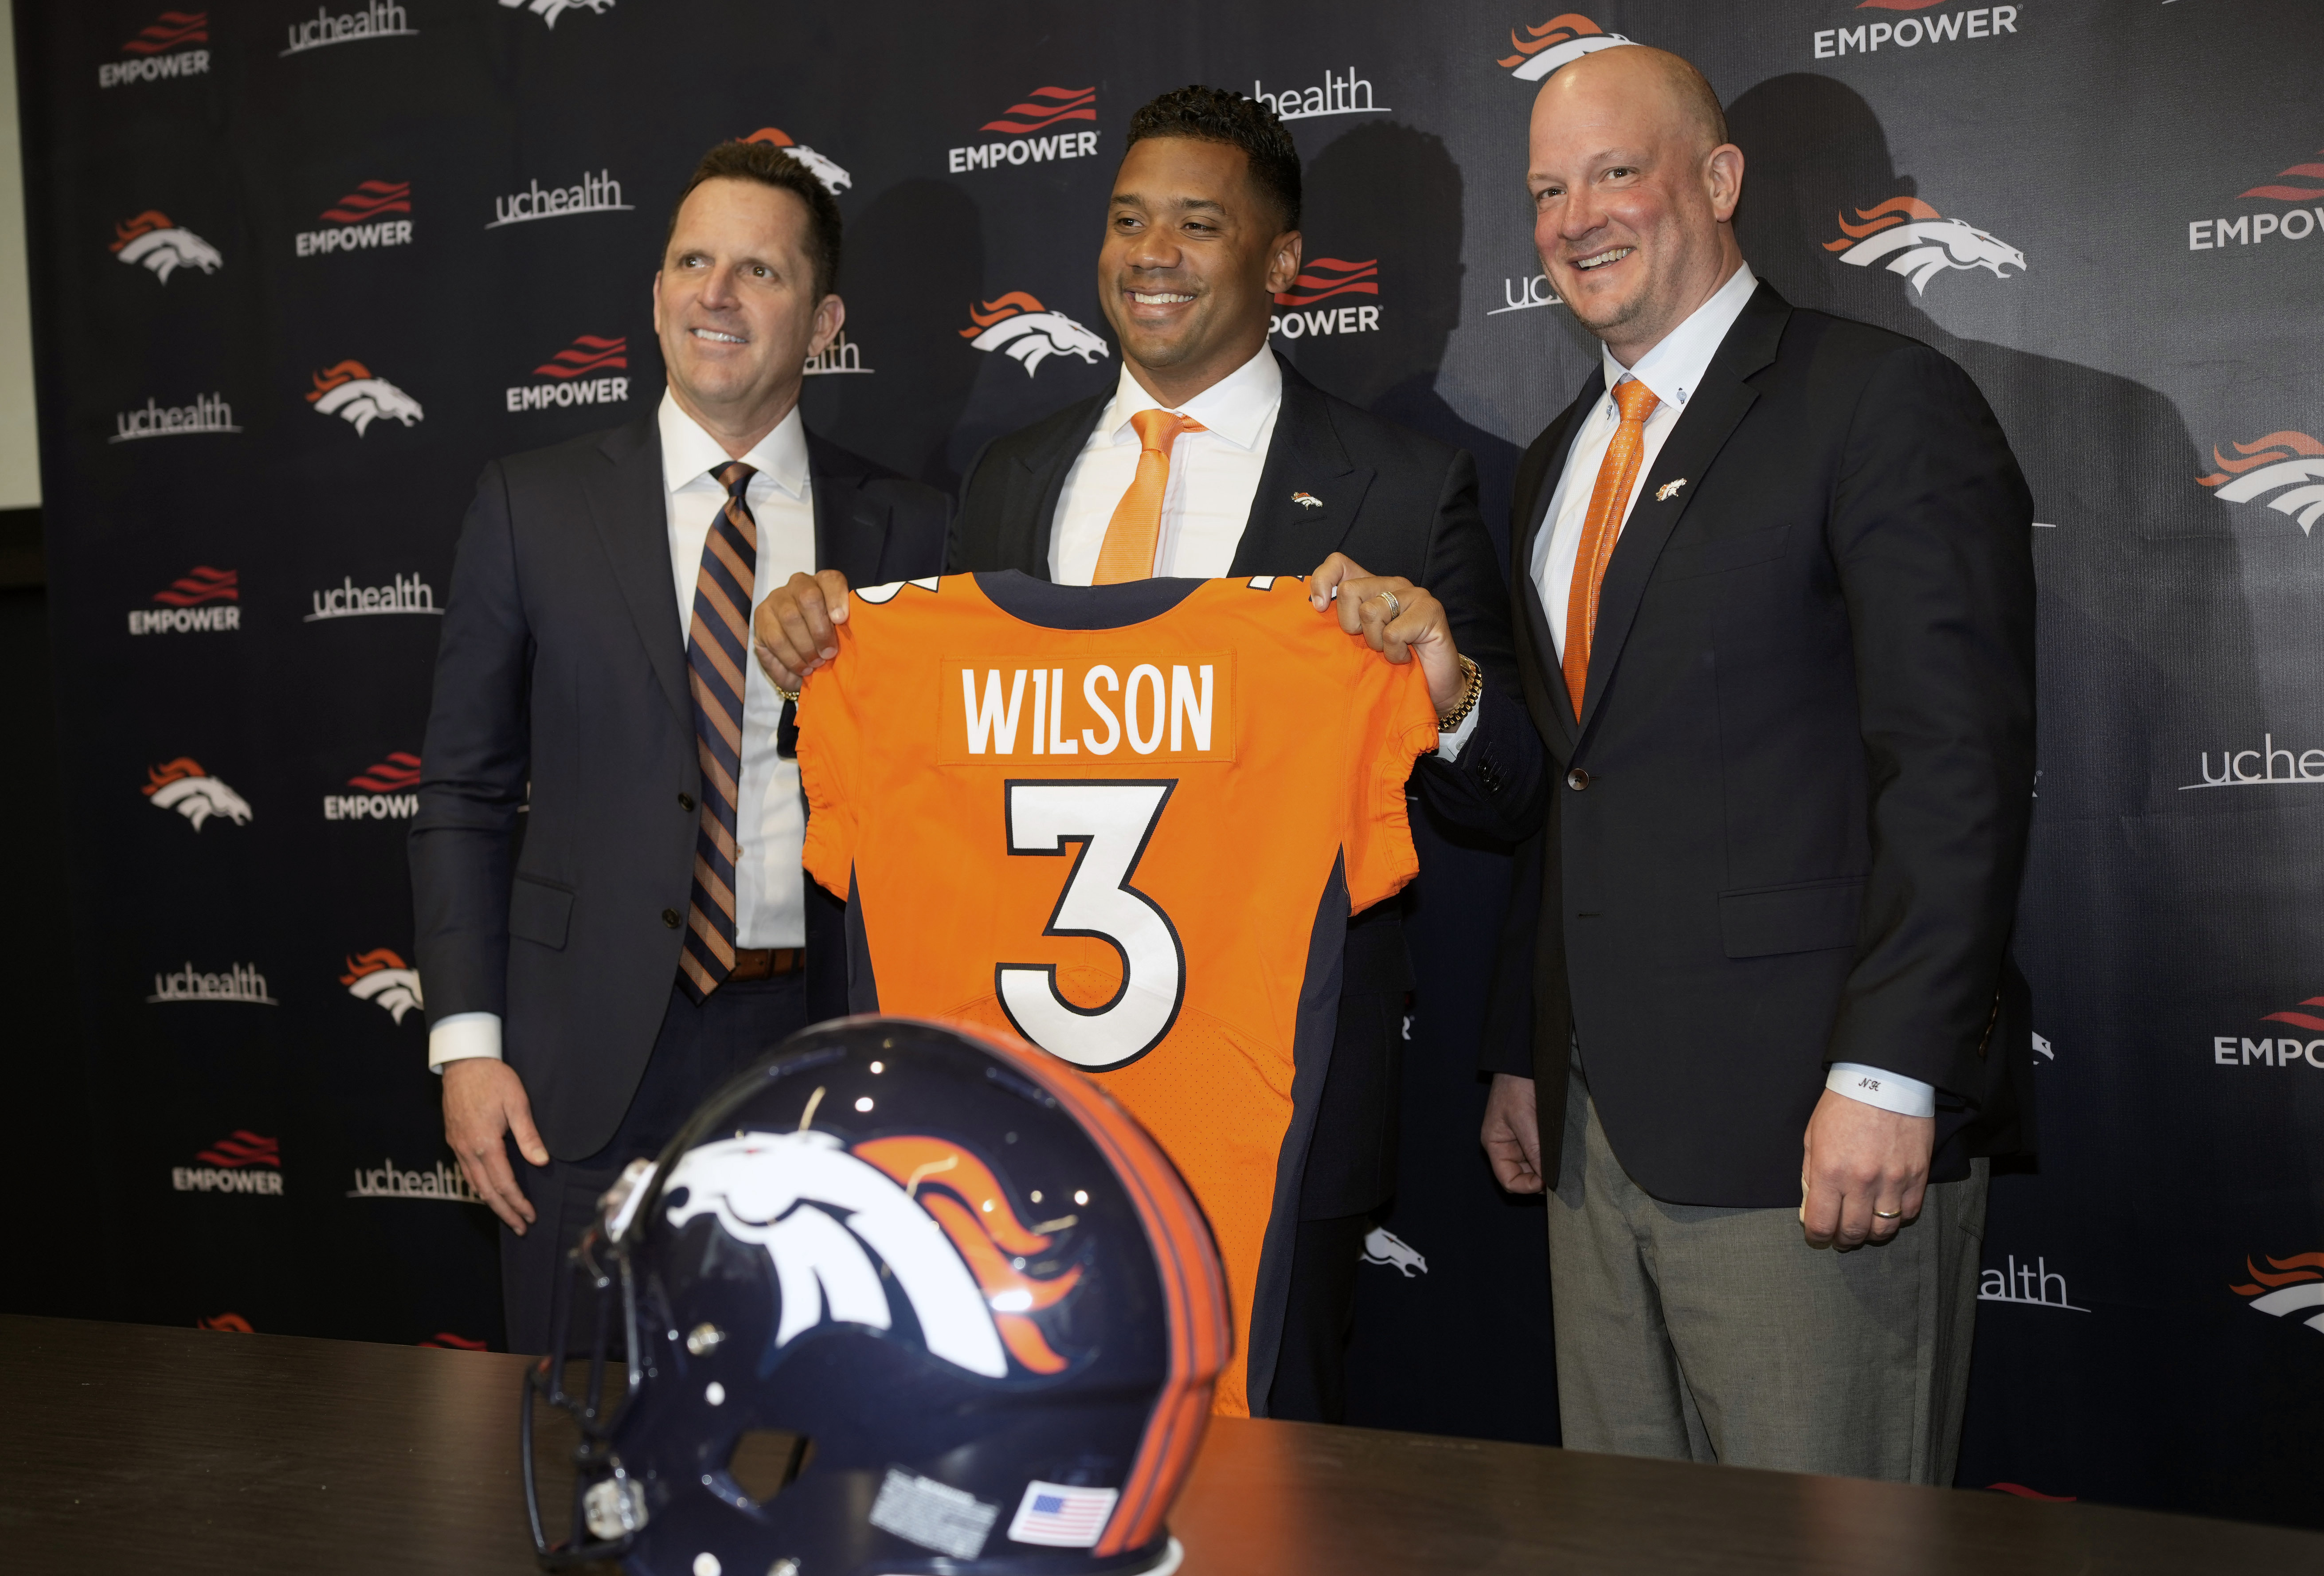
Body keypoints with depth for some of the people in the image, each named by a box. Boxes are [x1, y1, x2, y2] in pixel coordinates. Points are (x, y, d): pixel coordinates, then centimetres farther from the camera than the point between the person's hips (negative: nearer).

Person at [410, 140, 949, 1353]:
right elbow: (464, 793, 5)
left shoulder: (904, 532, 3)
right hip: (591, 1065, 0)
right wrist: (466, 1041, -3)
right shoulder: (534, 505, 4)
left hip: (821, 1050, 0)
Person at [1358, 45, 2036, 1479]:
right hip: (1599, 1137, 7)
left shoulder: (1885, 405, -5)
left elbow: (1959, 766, -14)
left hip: (1813, 1134, -7)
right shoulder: (1558, 462, 19)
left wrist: (1890, 1075, -19)